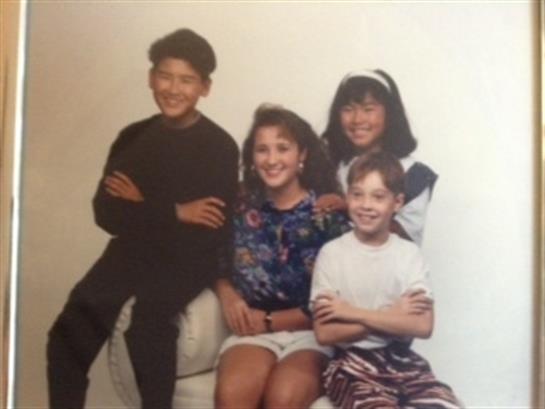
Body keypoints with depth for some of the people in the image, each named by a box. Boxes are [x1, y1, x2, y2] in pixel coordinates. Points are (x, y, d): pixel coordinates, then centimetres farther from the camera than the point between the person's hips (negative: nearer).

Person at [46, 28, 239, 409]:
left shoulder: (219, 148, -3)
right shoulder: (133, 137, 10)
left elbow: (215, 233, -9)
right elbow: (106, 213, 2)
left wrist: (143, 207, -5)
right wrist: (174, 212, -11)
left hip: (188, 261, -3)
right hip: (131, 252, 4)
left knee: (149, 318, -33)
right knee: (72, 329, -21)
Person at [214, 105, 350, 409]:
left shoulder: (329, 213, -4)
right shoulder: (243, 208, 5)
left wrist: (270, 321, -8)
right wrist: (228, 295, -5)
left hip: (313, 332, -2)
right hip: (254, 330, 3)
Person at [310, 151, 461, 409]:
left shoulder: (409, 254, 3)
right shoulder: (332, 253, -4)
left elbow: (423, 326, -8)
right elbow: (325, 333, -8)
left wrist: (353, 313, -12)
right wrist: (393, 316, -9)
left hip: (402, 359, 3)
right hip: (352, 362, -3)